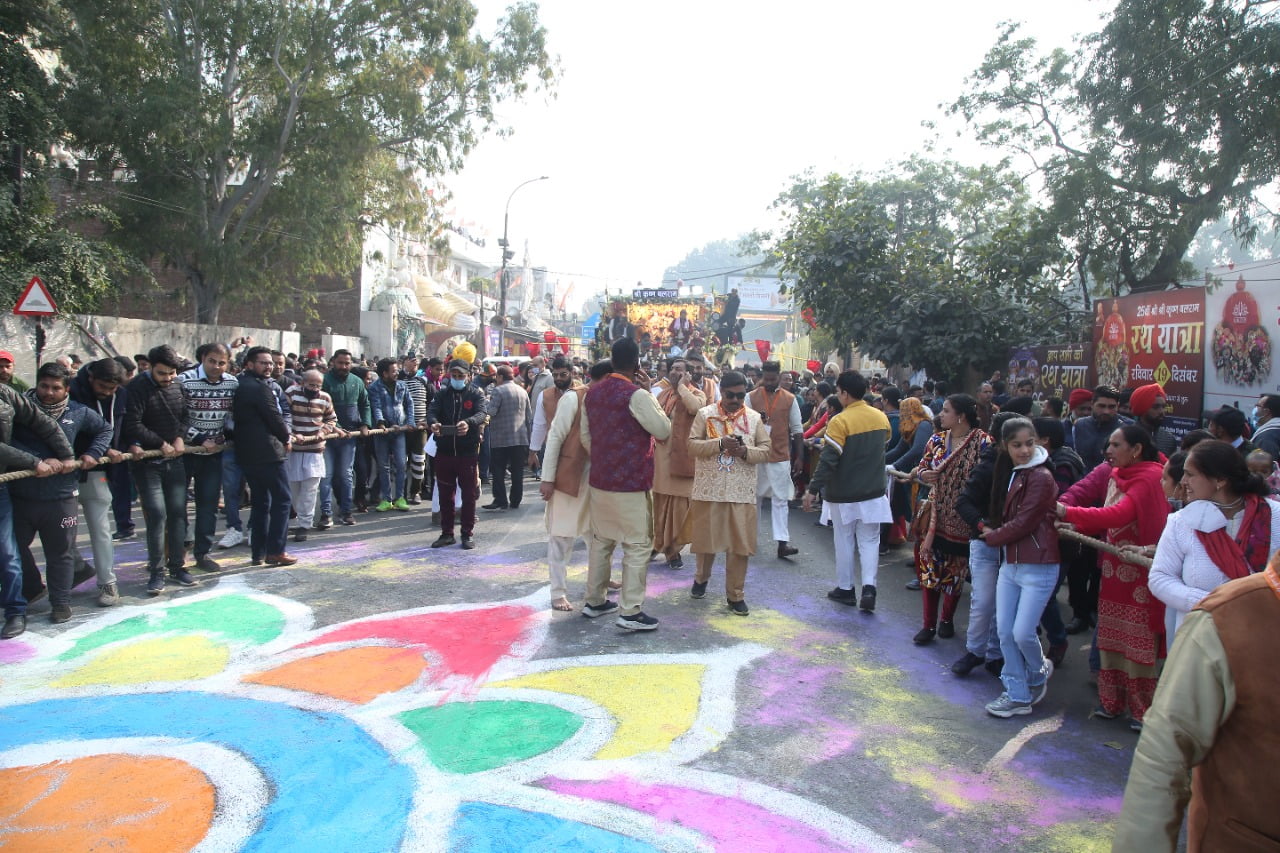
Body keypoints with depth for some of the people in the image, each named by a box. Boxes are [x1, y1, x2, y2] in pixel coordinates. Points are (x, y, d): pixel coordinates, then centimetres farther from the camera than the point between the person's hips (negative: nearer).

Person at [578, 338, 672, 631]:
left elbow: (585, 434, 12)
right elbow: (663, 430, -10)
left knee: (601, 541, 17)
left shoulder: (593, 392, 6)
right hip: (631, 484, -7)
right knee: (638, 545, 1)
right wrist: (649, 392, -5)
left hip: (599, 480, 7)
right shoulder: (636, 395, -17)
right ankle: (630, 611, 1)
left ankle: (595, 601, 25)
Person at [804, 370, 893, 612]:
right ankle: (869, 586, -4)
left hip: (844, 495, -5)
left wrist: (812, 489, -18)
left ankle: (846, 588, 19)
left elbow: (828, 460, -21)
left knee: (845, 541, 9)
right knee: (869, 541, 9)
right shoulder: (881, 417, 3)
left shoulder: (840, 421, -17)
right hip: (873, 492, 5)